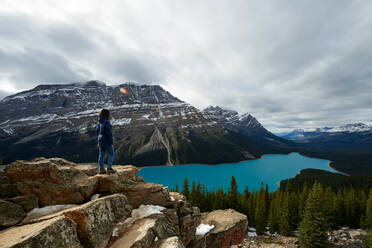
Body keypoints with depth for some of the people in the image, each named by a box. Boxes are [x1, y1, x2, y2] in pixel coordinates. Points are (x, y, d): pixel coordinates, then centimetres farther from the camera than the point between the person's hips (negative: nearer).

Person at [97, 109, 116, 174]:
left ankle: (101, 169, 17)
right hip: (106, 140, -8)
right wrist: (111, 142, -16)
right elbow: (108, 133, -21)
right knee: (111, 154, 4)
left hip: (100, 139, 8)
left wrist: (98, 142, 19)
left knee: (101, 154, 11)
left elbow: (98, 132, 12)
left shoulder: (99, 122, 7)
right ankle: (109, 168, 1)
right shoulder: (107, 122, -19)